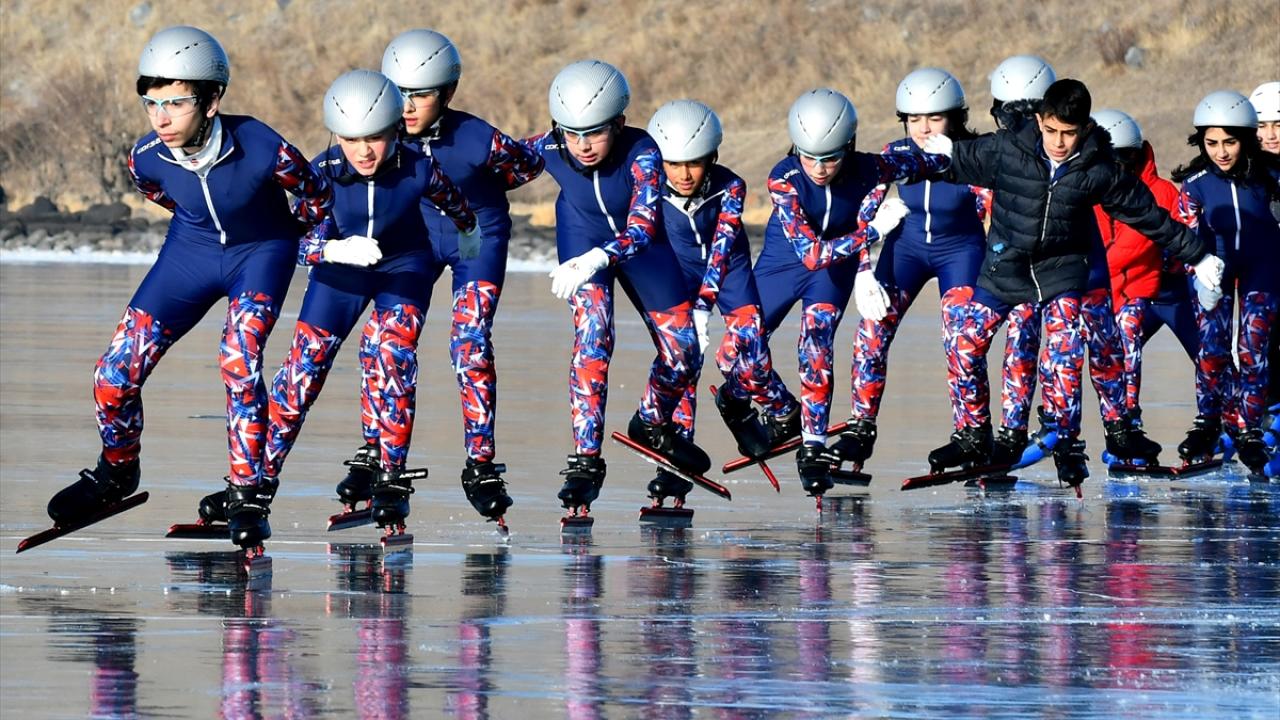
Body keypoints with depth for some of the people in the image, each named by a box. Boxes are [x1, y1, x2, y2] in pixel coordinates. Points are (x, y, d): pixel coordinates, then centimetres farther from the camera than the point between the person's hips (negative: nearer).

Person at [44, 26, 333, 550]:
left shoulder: (263, 150, -32)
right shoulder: (146, 161, -21)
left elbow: (315, 194, -11)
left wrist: (288, 238, 2)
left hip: (260, 253, -3)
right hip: (191, 248, 3)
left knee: (239, 362, -26)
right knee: (115, 376, -4)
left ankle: (246, 496, -12)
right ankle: (117, 472, 24)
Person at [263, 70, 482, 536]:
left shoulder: (417, 170, -25)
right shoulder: (323, 173, -26)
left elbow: (451, 200, -2)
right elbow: (302, 237, -29)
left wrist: (469, 231, 20)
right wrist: (337, 249, -51)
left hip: (404, 265, -1)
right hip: (340, 268, 1)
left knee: (391, 357, -19)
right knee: (305, 361, -2)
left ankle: (388, 479, -10)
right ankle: (260, 473, 10)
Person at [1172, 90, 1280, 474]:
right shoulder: (1195, 183, -16)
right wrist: (1201, 275, -25)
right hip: (1215, 264, 0)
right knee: (1211, 348, -7)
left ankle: (1248, 430, 6)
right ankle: (1213, 418, 15)